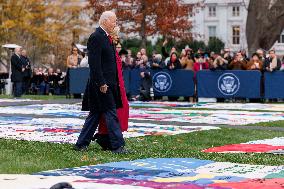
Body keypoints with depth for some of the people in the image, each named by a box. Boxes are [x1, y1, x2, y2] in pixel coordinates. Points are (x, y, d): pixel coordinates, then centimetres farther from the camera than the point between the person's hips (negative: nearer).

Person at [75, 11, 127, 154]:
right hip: (102, 84, -10)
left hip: (109, 83, 10)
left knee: (95, 114, 11)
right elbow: (94, 63, -19)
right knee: (111, 114, -8)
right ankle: (117, 146, -5)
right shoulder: (96, 37, -13)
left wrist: (114, 82, 17)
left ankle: (81, 144, 16)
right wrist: (101, 83, -21)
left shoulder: (107, 37, 18)